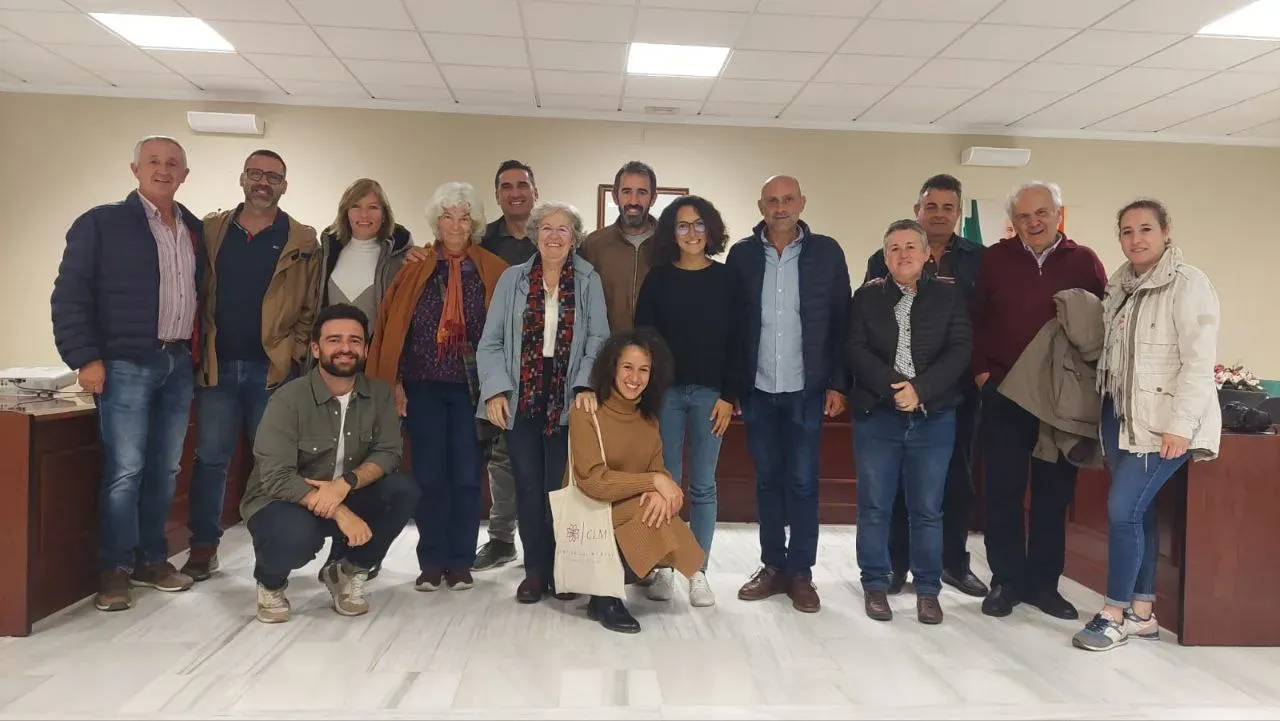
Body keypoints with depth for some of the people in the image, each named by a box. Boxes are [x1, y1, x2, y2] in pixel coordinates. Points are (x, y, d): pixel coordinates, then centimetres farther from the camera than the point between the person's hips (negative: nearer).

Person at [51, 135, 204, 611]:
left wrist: (200, 354, 8)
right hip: (126, 364, -5)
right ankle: (114, 568, 7)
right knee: (125, 470, -6)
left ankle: (152, 559, 22)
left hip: (180, 363, 5)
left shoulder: (195, 230, 13)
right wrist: (85, 357, -12)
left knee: (165, 469, 10)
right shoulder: (101, 223, -2)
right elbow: (70, 295, -6)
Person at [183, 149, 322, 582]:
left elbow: (312, 308, 2)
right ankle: (203, 547, 17)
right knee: (210, 458, 6)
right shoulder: (211, 230, 9)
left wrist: (293, 353, -7)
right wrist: (198, 349, 1)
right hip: (217, 366, 2)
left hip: (274, 369, -2)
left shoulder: (303, 242, 3)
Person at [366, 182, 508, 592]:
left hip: (471, 388, -1)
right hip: (423, 387, 1)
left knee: (466, 476, 2)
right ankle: (431, 562, 15)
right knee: (429, 475, 5)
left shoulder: (494, 272, 2)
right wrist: (395, 381, -2)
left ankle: (460, 563, 14)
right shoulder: (415, 269, 4)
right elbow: (393, 326, 4)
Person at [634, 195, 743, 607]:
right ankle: (663, 567, 15)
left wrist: (729, 397, -4)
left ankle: (698, 572, 14)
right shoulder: (658, 278, 5)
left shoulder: (727, 279, 4)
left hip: (710, 394, 0)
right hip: (664, 391, 0)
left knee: (703, 485, 5)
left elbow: (736, 342, 2)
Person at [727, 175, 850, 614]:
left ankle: (800, 572, 14)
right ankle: (772, 566, 21)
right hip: (757, 389, 2)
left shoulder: (826, 252, 0)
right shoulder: (742, 254, 3)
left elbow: (841, 322, 0)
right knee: (767, 479, 10)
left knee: (802, 482, 3)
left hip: (806, 389, -1)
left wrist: (838, 383, -5)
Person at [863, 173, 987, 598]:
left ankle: (953, 561, 24)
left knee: (957, 474, 11)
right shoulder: (887, 258, 4)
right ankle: (896, 562, 16)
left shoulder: (978, 259, 6)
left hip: (958, 385, 2)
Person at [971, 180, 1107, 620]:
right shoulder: (995, 259, 2)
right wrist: (981, 369, -2)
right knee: (1003, 491, 4)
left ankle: (1044, 582, 21)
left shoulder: (1084, 261, 3)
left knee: (1054, 492, 9)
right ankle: (1006, 580, 16)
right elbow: (974, 319, 5)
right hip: (1004, 394, 0)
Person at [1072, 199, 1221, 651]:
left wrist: (1180, 424, -21)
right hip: (1120, 414, 7)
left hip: (1164, 420, -7)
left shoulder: (1188, 283, -11)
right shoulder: (1121, 285, 12)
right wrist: (1107, 406, 7)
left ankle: (1116, 614, 4)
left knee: (1123, 509, -10)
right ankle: (1142, 611, 20)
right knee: (1137, 511, 11)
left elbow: (1199, 360, -17)